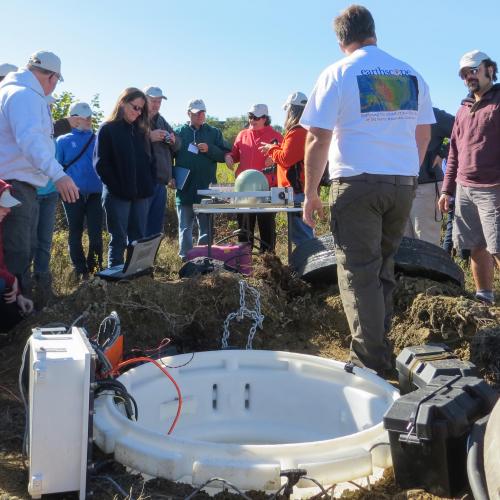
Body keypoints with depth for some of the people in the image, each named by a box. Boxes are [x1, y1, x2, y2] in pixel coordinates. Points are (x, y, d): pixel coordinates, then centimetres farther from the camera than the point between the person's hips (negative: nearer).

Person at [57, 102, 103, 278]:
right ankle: (80, 270, 13)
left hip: (96, 193, 1)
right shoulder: (63, 141, 5)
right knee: (75, 232, 5)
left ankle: (95, 267, 12)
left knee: (96, 232, -1)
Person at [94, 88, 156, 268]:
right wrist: (118, 188, -13)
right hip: (117, 196, -5)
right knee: (119, 240, -1)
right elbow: (101, 164, -8)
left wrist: (150, 184, 3)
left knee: (139, 239, 7)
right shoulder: (108, 130, -2)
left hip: (141, 194, 5)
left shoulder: (141, 131, 14)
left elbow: (150, 160, 17)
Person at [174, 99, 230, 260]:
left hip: (206, 187, 1)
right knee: (185, 226, 4)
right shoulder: (179, 132, 6)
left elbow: (225, 155, 3)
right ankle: (185, 257, 10)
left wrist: (209, 149, -13)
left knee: (206, 225, 8)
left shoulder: (214, 132, 8)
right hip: (184, 188, -1)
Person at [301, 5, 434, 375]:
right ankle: (380, 347, 24)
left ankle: (372, 362, 0)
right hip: (404, 184, 5)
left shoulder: (338, 74, -4)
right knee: (384, 268, 15)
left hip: (357, 183, -5)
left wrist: (311, 194, -2)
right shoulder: (412, 75, 10)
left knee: (359, 274, 0)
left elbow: (318, 139, -8)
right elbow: (424, 134, 15)